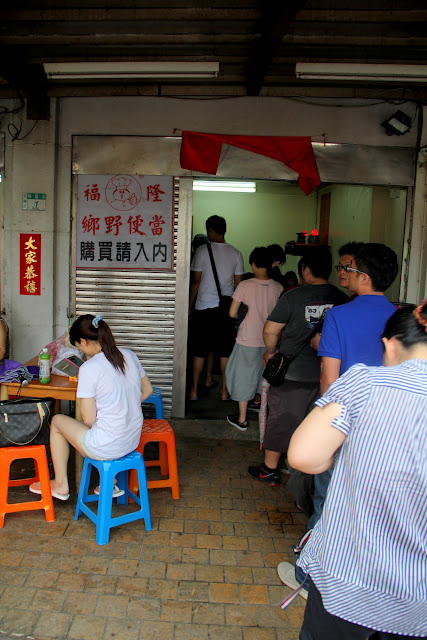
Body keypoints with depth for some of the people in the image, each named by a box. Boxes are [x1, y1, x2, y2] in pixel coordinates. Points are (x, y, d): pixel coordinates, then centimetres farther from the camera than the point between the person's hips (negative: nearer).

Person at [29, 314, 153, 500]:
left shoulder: (89, 368, -19)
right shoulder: (129, 355, 0)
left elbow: (88, 419, -15)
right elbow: (147, 390, 13)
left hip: (107, 448, -6)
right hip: (133, 440, 6)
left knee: (57, 421, 18)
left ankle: (60, 485, 33)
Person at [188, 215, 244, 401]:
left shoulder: (202, 250, -5)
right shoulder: (236, 253, 4)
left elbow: (195, 281, -3)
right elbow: (238, 284, 6)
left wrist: (189, 305, 7)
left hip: (203, 308, -2)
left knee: (199, 351, 6)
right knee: (225, 352, 9)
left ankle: (194, 390, 13)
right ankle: (224, 391, 15)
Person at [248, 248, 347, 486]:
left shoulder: (293, 296, -14)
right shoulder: (342, 299, -3)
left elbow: (270, 330, -12)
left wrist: (271, 352, 7)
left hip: (292, 372, -3)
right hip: (327, 374, 4)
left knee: (281, 419, 10)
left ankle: (270, 470, 23)